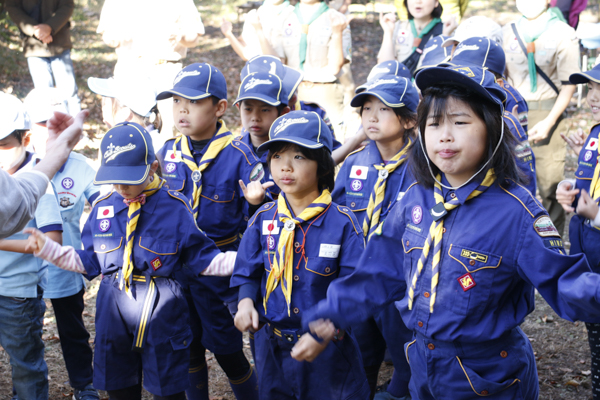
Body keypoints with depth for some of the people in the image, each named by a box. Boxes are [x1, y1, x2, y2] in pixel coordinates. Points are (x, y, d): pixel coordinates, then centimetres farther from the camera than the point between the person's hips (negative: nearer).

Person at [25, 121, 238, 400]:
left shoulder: (175, 207, -7)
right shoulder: (103, 208, 4)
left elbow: (202, 258, -5)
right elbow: (89, 262, 13)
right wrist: (45, 248, 7)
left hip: (161, 313, -4)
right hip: (113, 312, 4)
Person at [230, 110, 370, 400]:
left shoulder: (342, 222, -11)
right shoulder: (263, 219, 0)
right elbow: (247, 273, 8)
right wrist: (246, 301, -13)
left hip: (329, 350, -3)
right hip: (272, 346, 3)